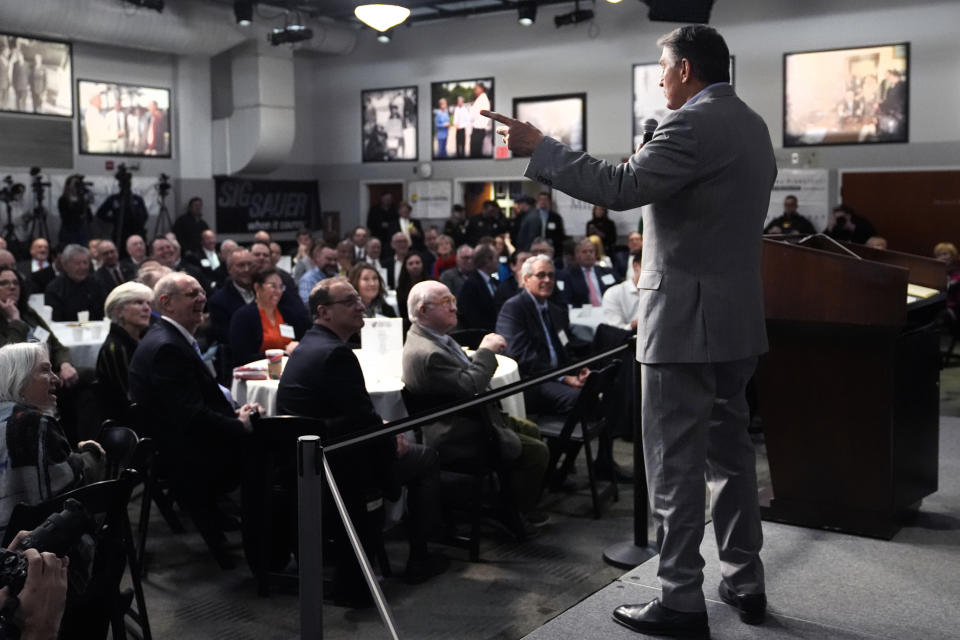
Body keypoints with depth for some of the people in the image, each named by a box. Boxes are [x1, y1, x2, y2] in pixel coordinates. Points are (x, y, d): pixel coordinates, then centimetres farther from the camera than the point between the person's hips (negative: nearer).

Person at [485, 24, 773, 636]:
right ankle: (745, 583, 26)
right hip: (738, 315, 10)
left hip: (685, 317, -10)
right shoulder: (752, 125, 15)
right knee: (730, 450, 17)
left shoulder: (693, 124, -15)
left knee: (676, 464, -2)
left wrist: (538, 147, -17)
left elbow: (622, 186, -25)